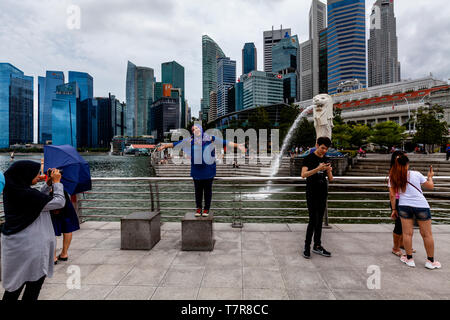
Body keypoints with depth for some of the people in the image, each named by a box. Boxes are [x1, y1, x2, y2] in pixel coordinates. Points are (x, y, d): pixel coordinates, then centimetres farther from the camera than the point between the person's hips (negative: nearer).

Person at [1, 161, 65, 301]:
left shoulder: (13, 190, 1)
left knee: (16, 283, 25)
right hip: (29, 246, -9)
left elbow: (38, 199, 14)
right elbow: (59, 202, -20)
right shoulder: (27, 194, -26)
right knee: (35, 279, 11)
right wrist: (56, 182, -10)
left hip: (16, 245, 9)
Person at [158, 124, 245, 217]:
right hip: (196, 170, 2)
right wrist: (165, 146, 11)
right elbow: (176, 144, 9)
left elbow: (224, 142, -6)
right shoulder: (190, 141, 3)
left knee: (207, 190, 7)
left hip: (208, 169, -1)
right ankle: (198, 208, 24)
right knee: (198, 190, 8)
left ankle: (206, 209, 21)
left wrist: (237, 145, -12)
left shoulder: (210, 138, -2)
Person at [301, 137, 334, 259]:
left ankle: (317, 246, 19)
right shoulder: (309, 158, -6)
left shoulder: (326, 160, 11)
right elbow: (303, 175, -18)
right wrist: (318, 169, -30)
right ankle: (307, 247, 5)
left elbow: (330, 179, 10)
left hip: (323, 194, 6)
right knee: (313, 220, -7)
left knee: (319, 220, 10)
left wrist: (329, 171, -11)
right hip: (312, 194, -6)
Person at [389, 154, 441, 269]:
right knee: (426, 234, 11)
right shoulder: (416, 174, -4)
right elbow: (431, 186, 8)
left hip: (404, 206, 1)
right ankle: (430, 261, 21)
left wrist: (394, 209, 9)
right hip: (421, 206, -1)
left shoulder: (393, 177, -2)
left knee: (407, 233, 8)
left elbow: (392, 195, 0)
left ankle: (409, 259, 16)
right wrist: (430, 177, 27)